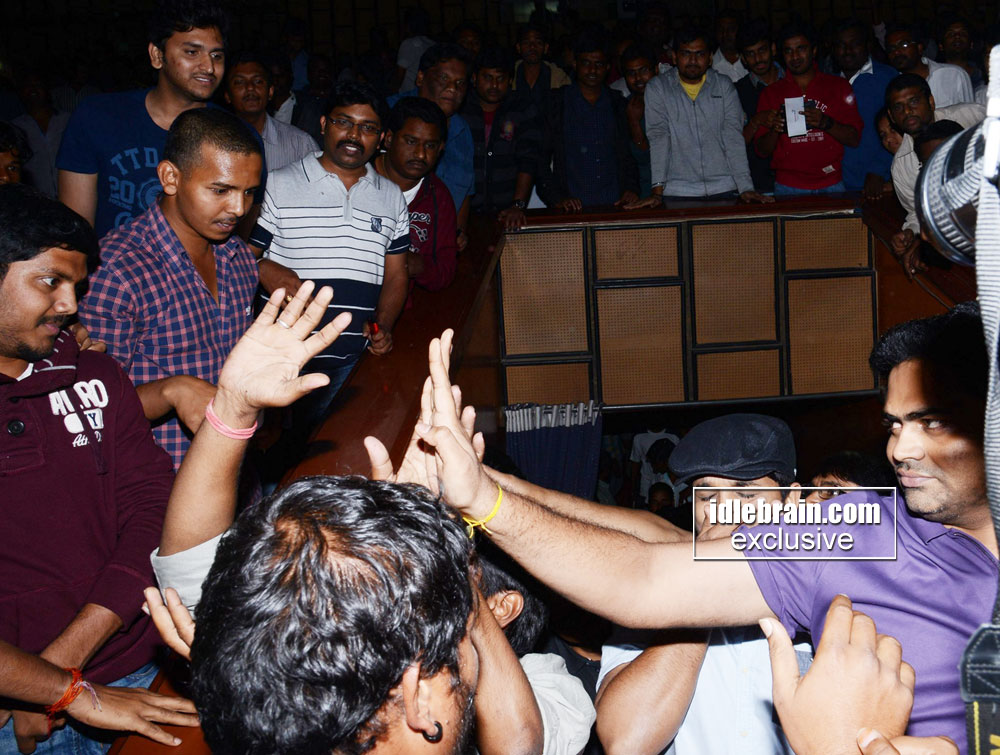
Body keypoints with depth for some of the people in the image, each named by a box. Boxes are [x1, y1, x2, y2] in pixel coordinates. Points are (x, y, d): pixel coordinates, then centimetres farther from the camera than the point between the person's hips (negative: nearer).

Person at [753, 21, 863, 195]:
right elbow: (762, 151, 8)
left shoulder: (838, 86, 10)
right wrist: (774, 131, -13)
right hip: (788, 187, 0)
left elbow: (855, 139, 3)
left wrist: (826, 123, -14)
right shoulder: (770, 93, 10)